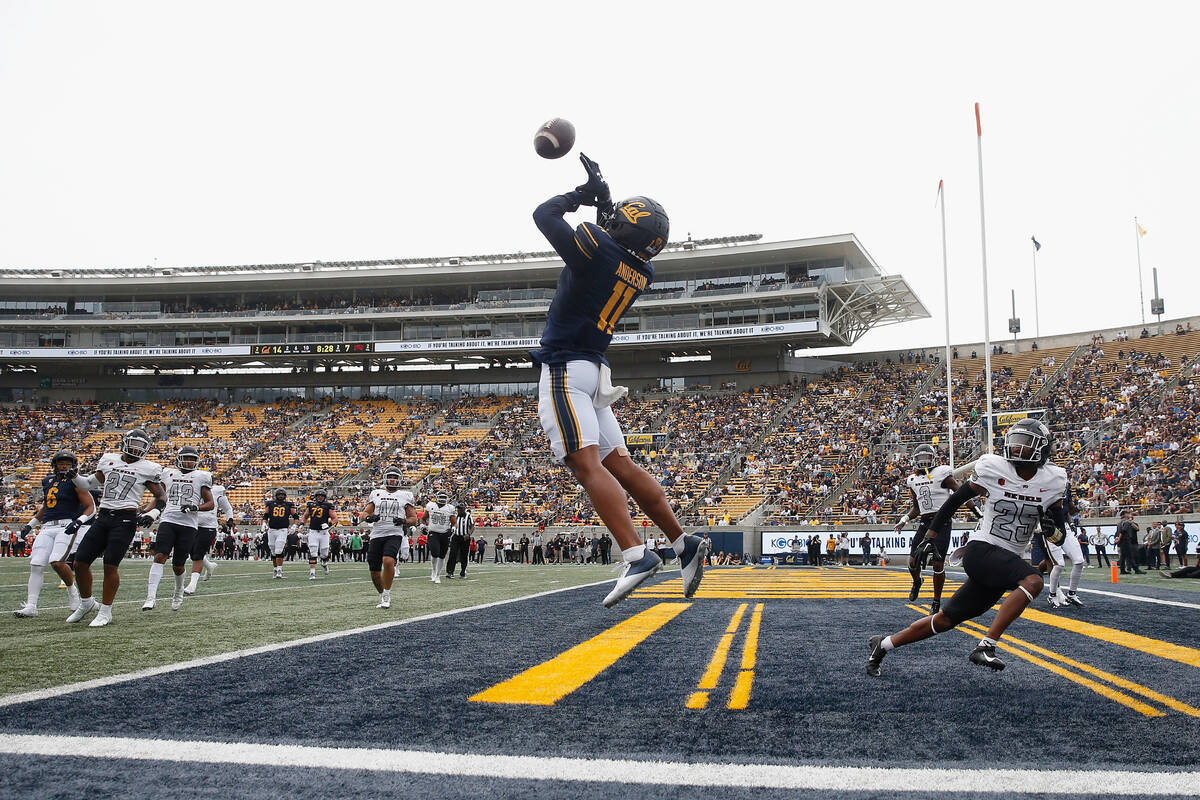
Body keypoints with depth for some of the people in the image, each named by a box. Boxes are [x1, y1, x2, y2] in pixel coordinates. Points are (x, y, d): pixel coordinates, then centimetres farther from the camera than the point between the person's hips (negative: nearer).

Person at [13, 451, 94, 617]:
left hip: (67, 526, -6)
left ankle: (72, 591, 4)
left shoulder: (75, 482, -1)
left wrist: (78, 521, -18)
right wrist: (31, 524, 31)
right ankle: (30, 606, 3)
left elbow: (91, 507, -3)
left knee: (57, 561, -23)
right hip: (47, 527, 6)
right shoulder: (48, 481, 18)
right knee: (36, 565, -3)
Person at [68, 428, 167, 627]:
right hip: (103, 516, 5)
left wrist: (152, 514, -8)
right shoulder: (108, 460, 14)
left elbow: (161, 497, 7)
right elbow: (94, 482, 32)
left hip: (126, 519, -5)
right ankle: (86, 603, 25)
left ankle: (105, 612, 6)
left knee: (110, 565, -9)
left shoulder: (148, 469, 2)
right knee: (80, 562, 2)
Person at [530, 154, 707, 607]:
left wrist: (583, 194, 14)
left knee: (587, 465, -15)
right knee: (619, 464, 9)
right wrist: (603, 199, 32)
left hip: (565, 369, -8)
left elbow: (544, 214, 0)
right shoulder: (642, 273, 9)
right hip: (593, 371, 8)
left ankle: (636, 556, -24)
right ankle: (684, 544, 9)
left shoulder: (596, 247, -13)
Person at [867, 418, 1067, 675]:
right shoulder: (993, 469, -6)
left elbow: (1061, 536, 10)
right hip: (982, 550, -4)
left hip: (1009, 561, 5)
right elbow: (956, 499, 5)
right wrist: (930, 536, 8)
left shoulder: (1052, 481, 4)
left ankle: (883, 644, 20)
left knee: (946, 620, 6)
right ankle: (985, 646, -29)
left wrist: (1052, 529, -14)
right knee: (1033, 581, -31)